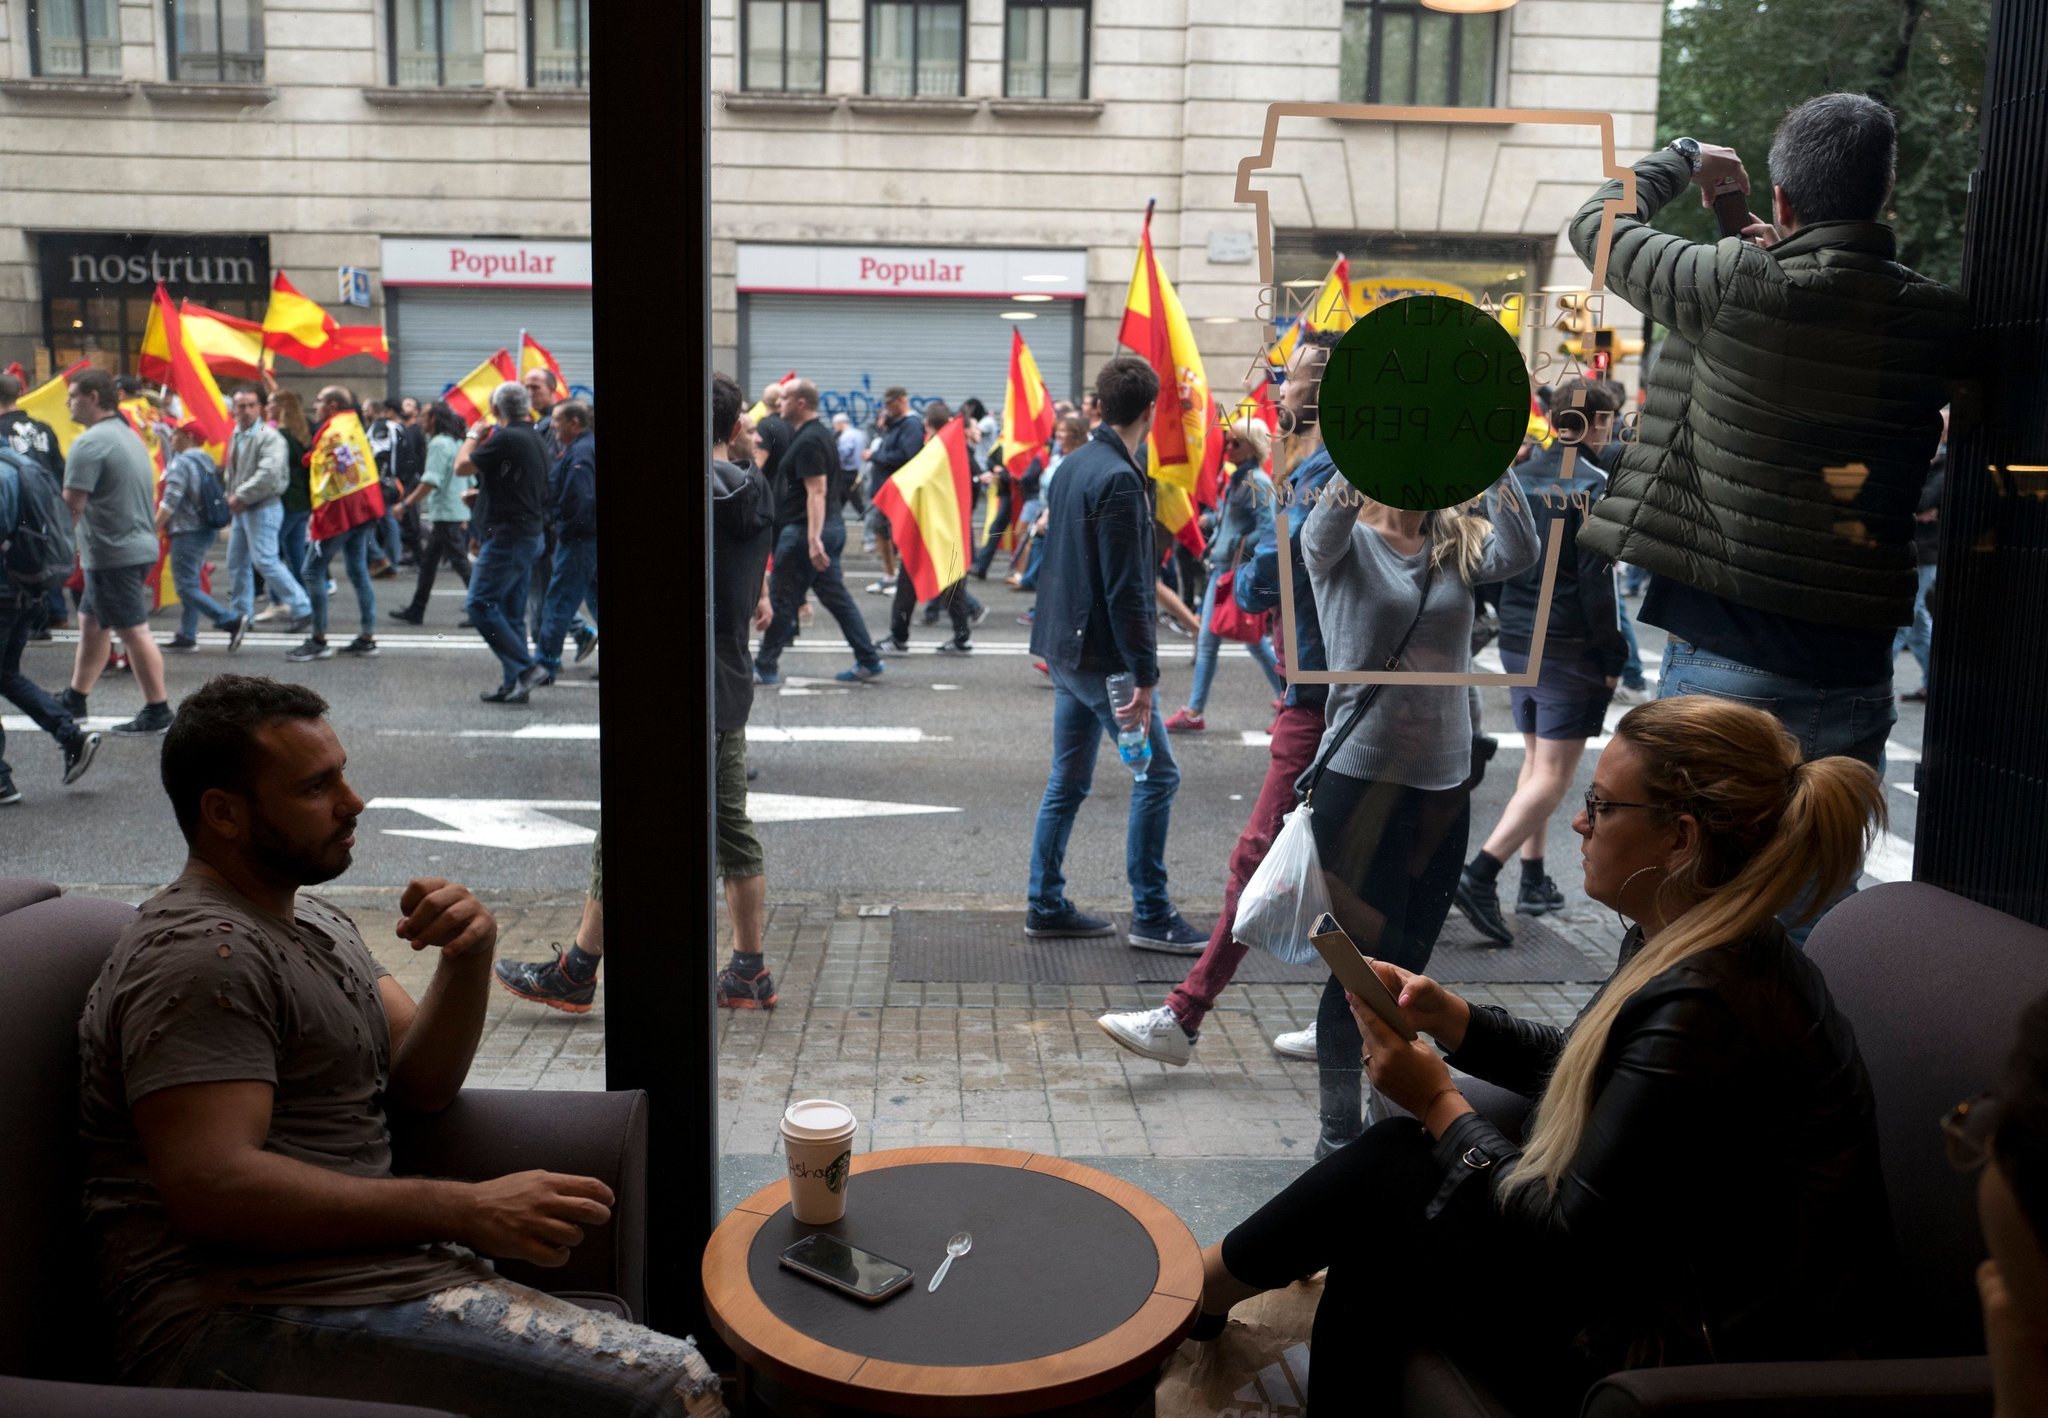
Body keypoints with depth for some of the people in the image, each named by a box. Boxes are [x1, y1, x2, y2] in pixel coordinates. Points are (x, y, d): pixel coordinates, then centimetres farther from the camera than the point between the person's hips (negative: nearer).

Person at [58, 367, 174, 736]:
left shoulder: (90, 443, -16)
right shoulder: (129, 436, 14)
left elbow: (72, 505, -20)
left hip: (113, 554, -10)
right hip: (139, 544, 10)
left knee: (133, 632, -4)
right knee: (91, 622, 19)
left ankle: (157, 712, 1)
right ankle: (74, 700, 29)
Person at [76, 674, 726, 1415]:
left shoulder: (311, 917, 18)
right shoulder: (203, 952, -13)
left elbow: (419, 1085, 12)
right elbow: (211, 1186, -23)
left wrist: (469, 957, -7)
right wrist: (466, 1211, -23)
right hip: (246, 1317, -9)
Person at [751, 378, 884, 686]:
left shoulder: (808, 441, -16)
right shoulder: (821, 433, 16)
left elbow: (817, 491, -24)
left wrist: (813, 540, -29)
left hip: (805, 530, -10)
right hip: (833, 526, 10)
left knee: (781, 600, 0)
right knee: (836, 596, 11)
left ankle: (764, 667, 8)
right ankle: (868, 661, 11)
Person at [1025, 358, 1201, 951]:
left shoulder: (1073, 466, 11)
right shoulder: (1119, 480, -18)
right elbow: (1125, 590, -21)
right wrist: (1144, 677, -20)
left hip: (1064, 647, 9)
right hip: (1102, 654, -9)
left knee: (1067, 780, 14)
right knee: (1158, 774, 0)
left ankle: (1046, 904, 19)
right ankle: (1151, 914, 5)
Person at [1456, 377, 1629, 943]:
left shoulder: (1518, 477, 7)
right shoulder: (1593, 485, -13)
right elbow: (1596, 581, -16)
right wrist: (1613, 658, -9)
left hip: (1516, 642, 7)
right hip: (1570, 651, -7)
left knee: (1534, 759, 18)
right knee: (1553, 776, -5)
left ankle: (1534, 881, 23)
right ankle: (1480, 875, -17)